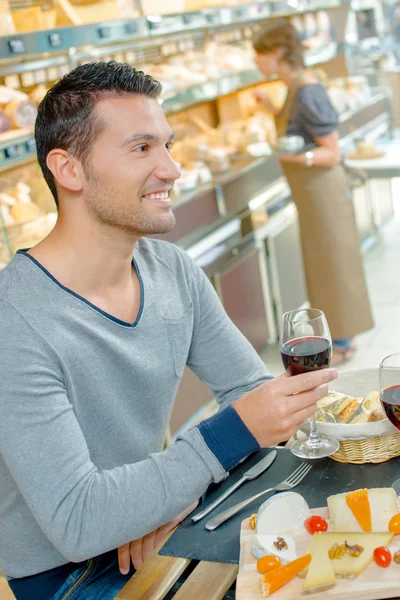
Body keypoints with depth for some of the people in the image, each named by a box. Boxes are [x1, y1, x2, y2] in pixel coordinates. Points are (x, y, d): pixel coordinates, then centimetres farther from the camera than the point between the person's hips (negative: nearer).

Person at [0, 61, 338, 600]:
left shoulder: (174, 272, -5)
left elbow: (253, 388, 1)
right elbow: (75, 522, -29)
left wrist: (184, 486, -16)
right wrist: (234, 431, -32)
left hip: (154, 530, 6)